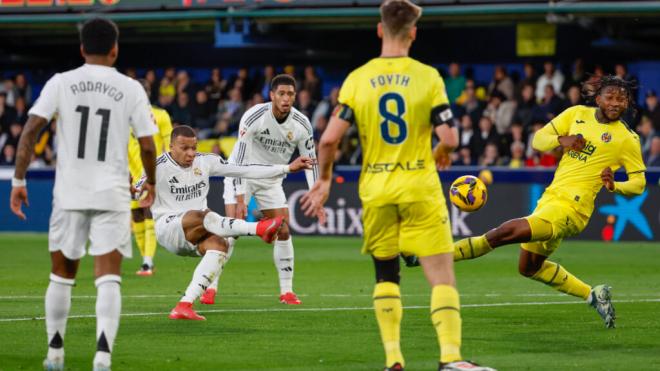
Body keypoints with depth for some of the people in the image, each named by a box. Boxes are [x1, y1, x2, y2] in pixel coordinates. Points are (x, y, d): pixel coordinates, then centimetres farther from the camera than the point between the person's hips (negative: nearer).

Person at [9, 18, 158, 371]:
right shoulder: (131, 89, 0)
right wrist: (150, 182, 19)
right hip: (112, 195, -1)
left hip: (69, 194, 1)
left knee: (62, 275, 17)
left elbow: (30, 130, -6)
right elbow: (147, 145, 1)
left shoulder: (61, 83, 1)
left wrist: (18, 179, 0)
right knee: (108, 279, -4)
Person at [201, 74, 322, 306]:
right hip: (242, 175, -4)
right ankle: (211, 287, -9)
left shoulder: (302, 125, -14)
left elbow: (310, 161, -6)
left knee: (283, 232, -4)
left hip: (271, 180, 4)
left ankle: (286, 291, 6)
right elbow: (239, 158, -27)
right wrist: (239, 199, -31)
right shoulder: (254, 117, -26)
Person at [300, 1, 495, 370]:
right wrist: (440, 155, 14)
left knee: (386, 274, 16)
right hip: (420, 189, -2)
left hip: (375, 191, 3)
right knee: (442, 274, -2)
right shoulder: (428, 77, -5)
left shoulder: (357, 79, 0)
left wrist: (324, 179, 11)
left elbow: (330, 138, -5)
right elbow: (449, 138, -9)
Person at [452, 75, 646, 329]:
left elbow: (639, 183, 4)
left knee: (504, 233, -22)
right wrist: (561, 140, -11)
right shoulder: (577, 114, 8)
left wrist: (614, 186, -16)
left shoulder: (627, 139, -3)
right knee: (529, 268, 20)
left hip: (571, 207, -8)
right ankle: (592, 295, 28)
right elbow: (538, 140, 9)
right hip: (550, 197, 8)